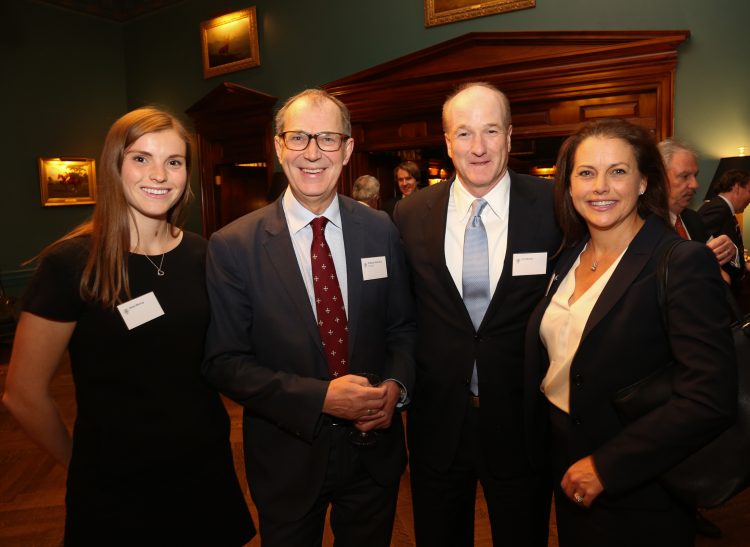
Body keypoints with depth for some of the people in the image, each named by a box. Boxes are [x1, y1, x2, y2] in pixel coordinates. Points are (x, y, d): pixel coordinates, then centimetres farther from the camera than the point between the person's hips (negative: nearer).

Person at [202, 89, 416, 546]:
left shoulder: (380, 230, -5)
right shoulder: (233, 246, -13)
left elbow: (404, 326, 3)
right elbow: (225, 362, -12)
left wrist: (396, 386, -15)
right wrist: (320, 398, -22)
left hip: (375, 449, 3)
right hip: (288, 457, -2)